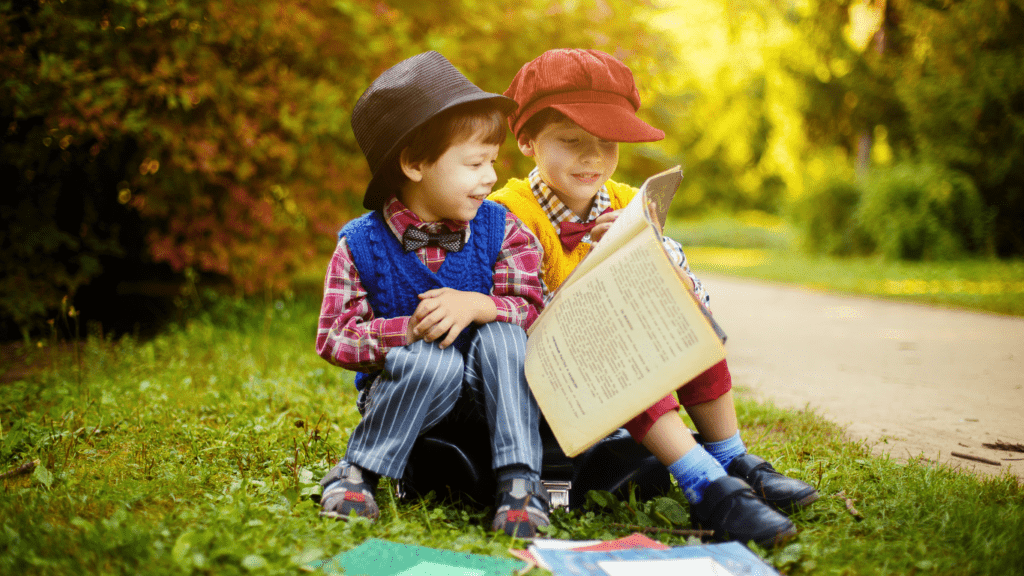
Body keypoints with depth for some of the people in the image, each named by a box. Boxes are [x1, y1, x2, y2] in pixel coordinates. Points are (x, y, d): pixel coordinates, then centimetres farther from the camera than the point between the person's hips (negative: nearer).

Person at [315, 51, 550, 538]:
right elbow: (333, 338, -12)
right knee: (435, 360, -34)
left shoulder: (500, 230, -4)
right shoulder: (361, 244, -10)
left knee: (500, 335, -28)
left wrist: (478, 305, -29)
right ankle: (356, 472, -16)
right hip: (400, 391, -2)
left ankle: (520, 482, -27)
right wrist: (411, 329, -25)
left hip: (481, 394, 2)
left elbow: (532, 309, -8)